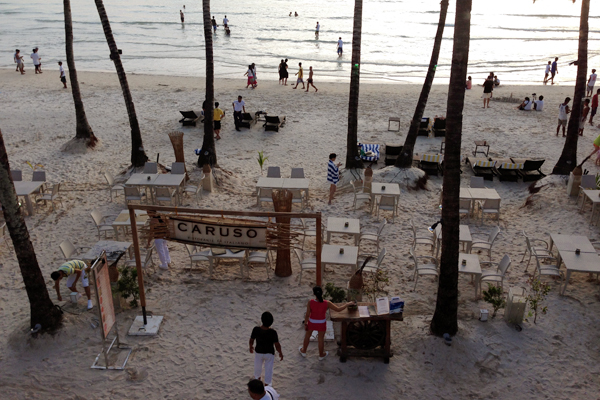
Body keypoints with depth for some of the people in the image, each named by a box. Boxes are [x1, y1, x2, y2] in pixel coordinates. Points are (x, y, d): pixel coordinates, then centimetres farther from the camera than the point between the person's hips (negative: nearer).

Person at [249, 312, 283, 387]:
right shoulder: (273, 332, -31)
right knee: (268, 369, 21)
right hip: (269, 353, -2)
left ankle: (257, 377, 57)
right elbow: (277, 345, -21)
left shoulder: (256, 330, -27)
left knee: (257, 366, 31)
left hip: (258, 352, 2)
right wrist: (280, 353, -2)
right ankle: (267, 384, 37)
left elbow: (251, 340, -10)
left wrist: (251, 347, 12)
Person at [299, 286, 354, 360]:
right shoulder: (327, 303, -25)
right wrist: (348, 304, -2)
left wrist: (305, 324, -1)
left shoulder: (310, 302, -25)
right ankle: (321, 355, 43)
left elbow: (307, 314, -17)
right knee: (321, 338, 22)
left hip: (311, 322, 1)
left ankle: (303, 351, 48)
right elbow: (338, 309, -16)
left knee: (307, 336, 26)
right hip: (321, 324, 0)